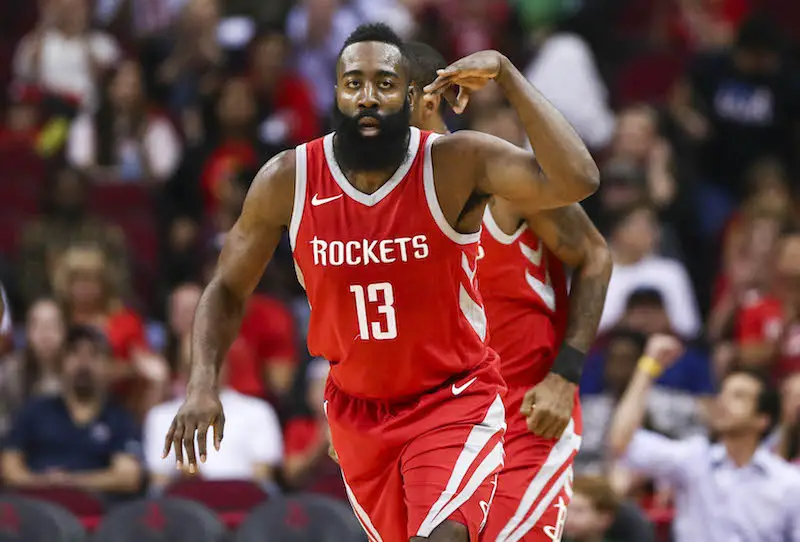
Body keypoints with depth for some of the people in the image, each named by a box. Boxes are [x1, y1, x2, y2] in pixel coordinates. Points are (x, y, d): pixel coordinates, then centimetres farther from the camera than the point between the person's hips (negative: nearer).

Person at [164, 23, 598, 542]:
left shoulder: (456, 164, -18)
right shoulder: (287, 181, -10)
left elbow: (576, 181, -33)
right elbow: (228, 290, 3)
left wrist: (505, 73, -33)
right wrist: (203, 383, -13)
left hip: (455, 398, -4)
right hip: (358, 409, 4)